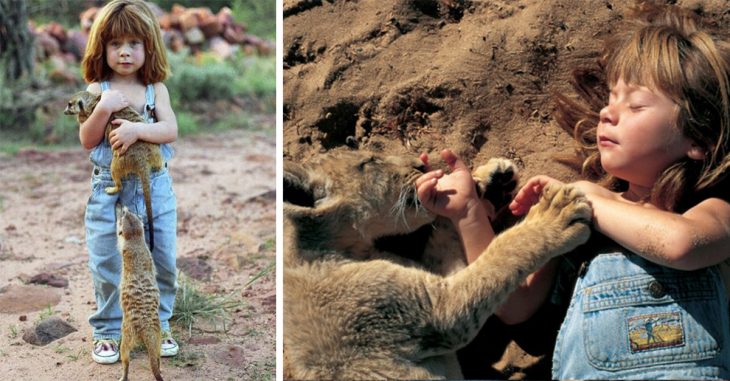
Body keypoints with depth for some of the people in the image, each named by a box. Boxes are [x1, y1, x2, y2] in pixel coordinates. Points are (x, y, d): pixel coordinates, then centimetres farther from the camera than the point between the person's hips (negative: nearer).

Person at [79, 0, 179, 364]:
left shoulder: (156, 89, 2)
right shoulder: (97, 90, -1)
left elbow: (171, 130, -10)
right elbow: (86, 140, -6)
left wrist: (136, 129, -25)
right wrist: (105, 108, -20)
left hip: (154, 187, 1)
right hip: (108, 190, -1)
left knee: (161, 261, 9)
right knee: (106, 265, 5)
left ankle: (156, 324, 26)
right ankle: (108, 331, 20)